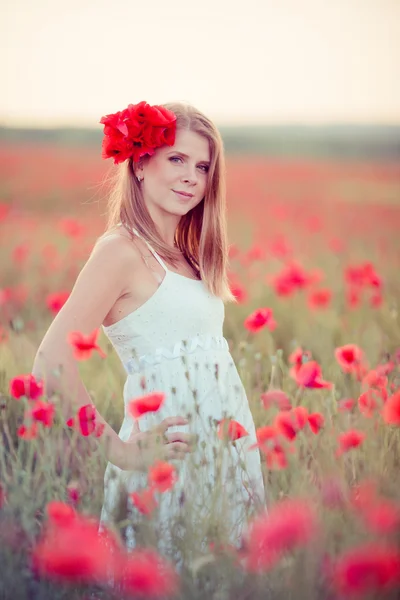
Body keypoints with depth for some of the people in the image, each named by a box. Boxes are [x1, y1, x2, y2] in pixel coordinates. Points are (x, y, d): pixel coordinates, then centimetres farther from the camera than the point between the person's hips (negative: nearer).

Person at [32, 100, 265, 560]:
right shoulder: (122, 250, -13)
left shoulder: (183, 254, 11)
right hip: (171, 464, -8)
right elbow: (53, 364, -21)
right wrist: (120, 450, -16)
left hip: (227, 454, 8)